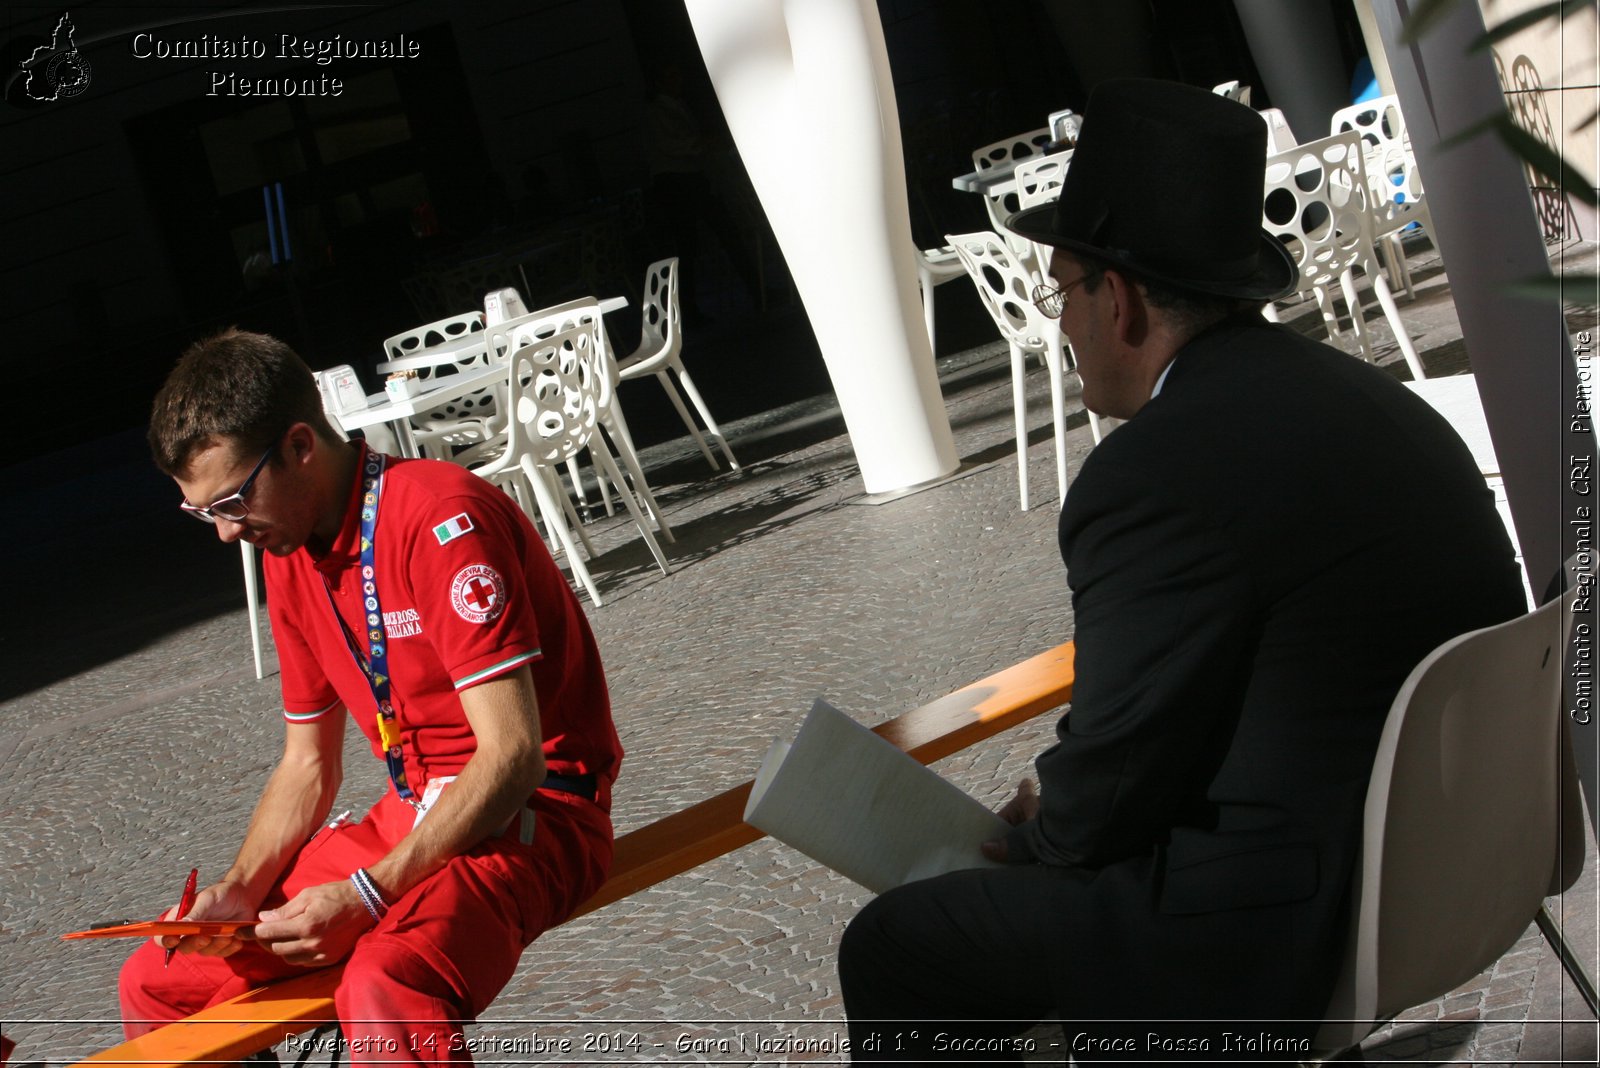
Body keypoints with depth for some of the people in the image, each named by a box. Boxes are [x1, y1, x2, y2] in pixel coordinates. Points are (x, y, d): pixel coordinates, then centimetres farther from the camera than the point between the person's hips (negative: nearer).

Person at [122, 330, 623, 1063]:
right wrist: (240, 890, -2)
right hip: (409, 817, 9)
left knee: (384, 992, -37)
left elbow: (512, 753, -24)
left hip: (531, 812, -8)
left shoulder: (436, 516, -19)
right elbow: (307, 768, 15)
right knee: (156, 984, 8)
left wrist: (366, 896, -27)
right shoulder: (288, 555, 8)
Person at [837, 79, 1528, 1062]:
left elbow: (1118, 773, -14)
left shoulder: (1159, 474, -23)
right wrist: (1057, 815, 13)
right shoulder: (1373, 400, 5)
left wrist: (1039, 833, 8)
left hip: (1288, 927, -9)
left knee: (890, 953, 5)